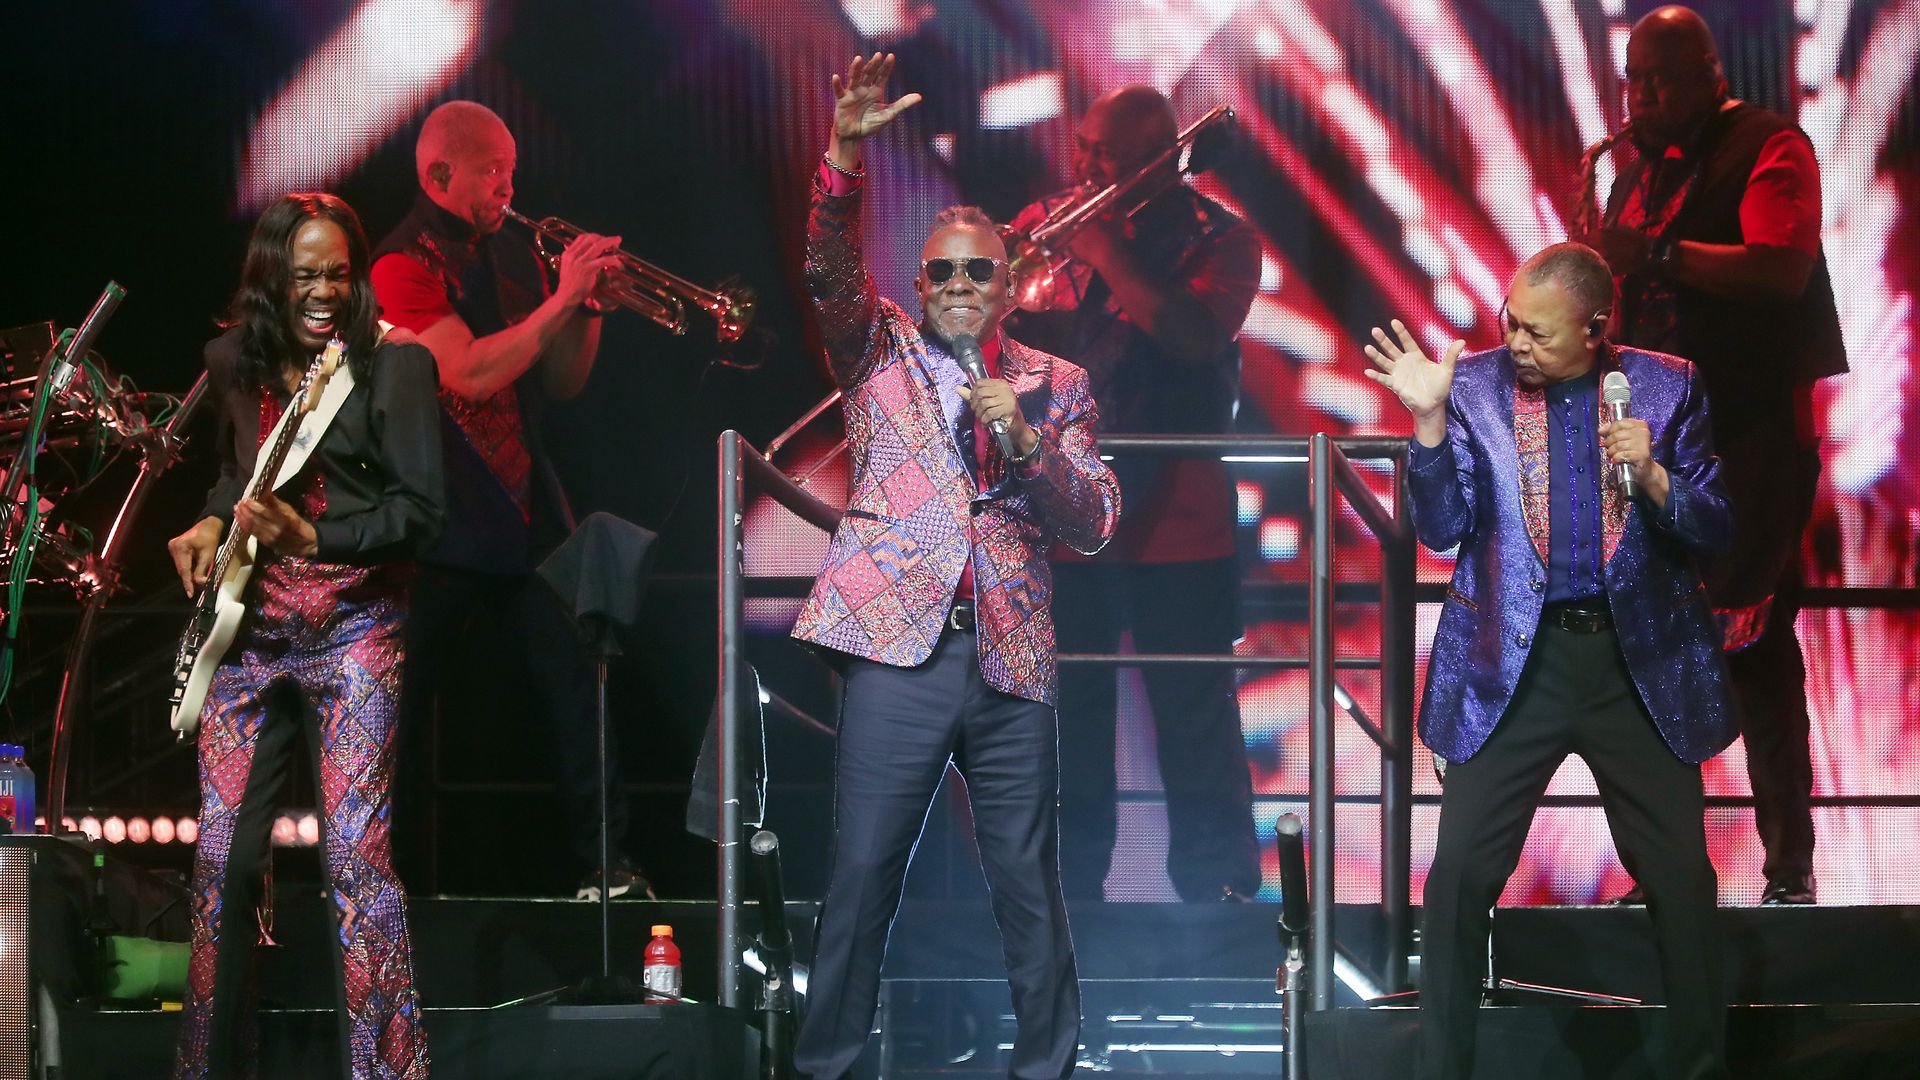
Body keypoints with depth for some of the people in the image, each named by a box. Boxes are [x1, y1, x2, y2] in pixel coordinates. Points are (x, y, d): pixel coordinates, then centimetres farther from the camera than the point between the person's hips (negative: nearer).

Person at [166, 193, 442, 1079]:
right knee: (221, 853, 4)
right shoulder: (235, 365, 10)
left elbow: (418, 509, -8)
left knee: (355, 851, -12)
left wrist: (313, 538, -19)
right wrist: (211, 524, 8)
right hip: (250, 630, 5)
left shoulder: (393, 365, -5)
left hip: (352, 629, -5)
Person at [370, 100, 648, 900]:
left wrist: (589, 306, 0)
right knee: (410, 714, 0)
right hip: (443, 525, -6)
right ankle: (409, 889, 7)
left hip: (526, 515, 6)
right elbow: (469, 373, -21)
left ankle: (605, 868, 2)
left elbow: (560, 384, 16)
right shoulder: (406, 263, -8)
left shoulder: (513, 256, 14)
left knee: (575, 688, 0)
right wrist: (561, 298, -19)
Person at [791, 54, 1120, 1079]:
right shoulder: (880, 354, 11)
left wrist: (1024, 439, -10)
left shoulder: (1054, 385, 13)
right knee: (861, 874, -2)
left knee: (1029, 879, 5)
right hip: (901, 647, -1)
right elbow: (828, 268, -7)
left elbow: (1095, 523, 6)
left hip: (1013, 661, 2)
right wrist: (845, 151, -22)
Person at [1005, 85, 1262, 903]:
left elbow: (1197, 336, -17)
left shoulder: (1219, 239, 0)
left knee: (1197, 724, -2)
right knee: (1067, 720, 9)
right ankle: (1069, 891, 19)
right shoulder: (1047, 221, 11)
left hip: (1176, 523, -3)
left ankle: (1218, 892, 6)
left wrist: (1103, 246, -16)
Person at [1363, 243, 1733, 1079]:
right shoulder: (1476, 385, -2)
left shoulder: (1665, 387, 0)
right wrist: (1430, 418, -18)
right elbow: (1444, 528, -5)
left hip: (1641, 661, 1)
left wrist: (1654, 475, -18)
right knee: (1460, 876, -3)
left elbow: (1714, 530, 1)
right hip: (1514, 660, -1)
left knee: (1681, 880, 6)